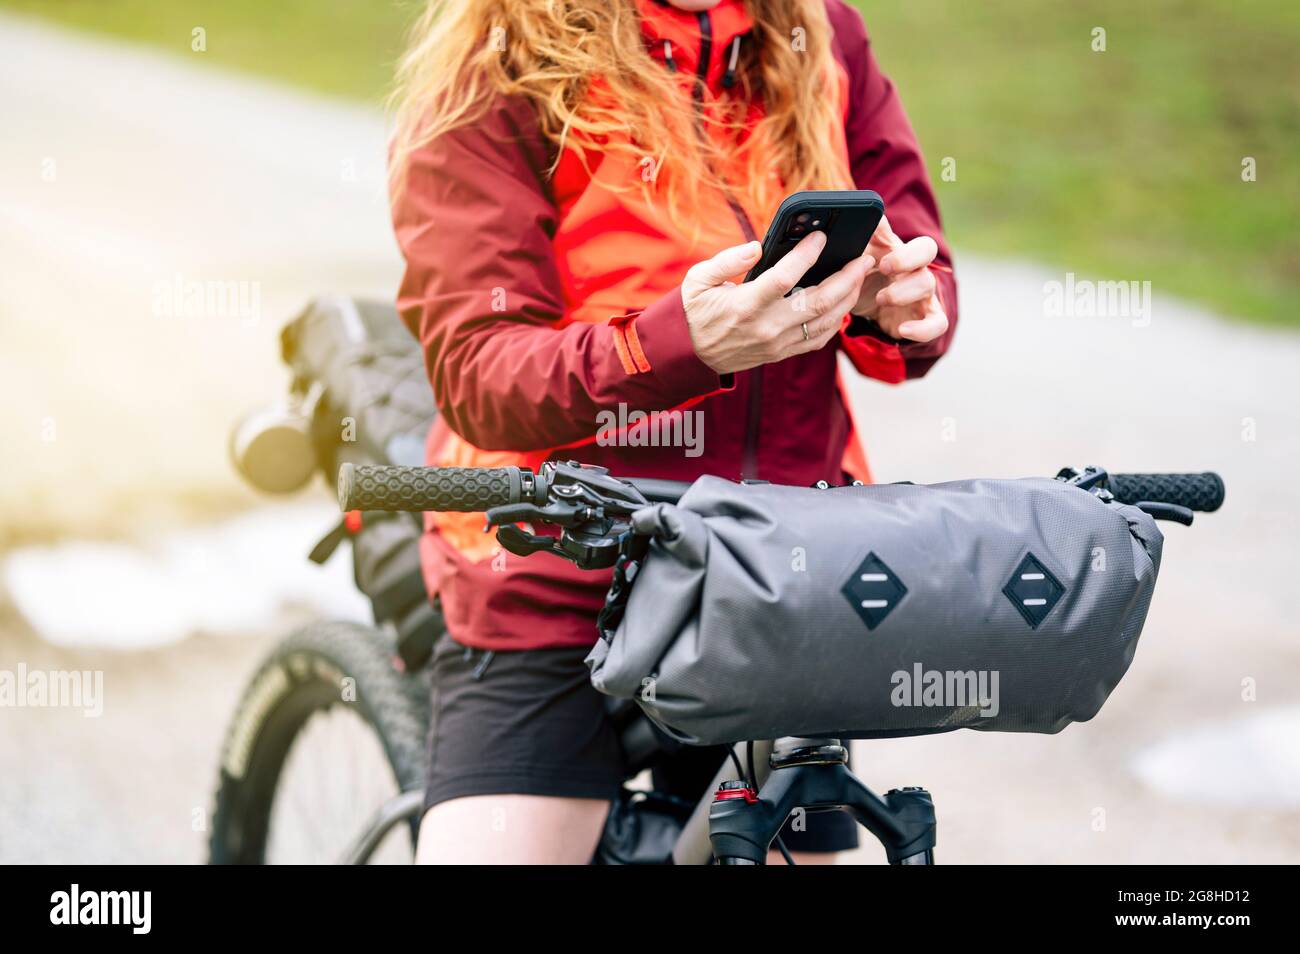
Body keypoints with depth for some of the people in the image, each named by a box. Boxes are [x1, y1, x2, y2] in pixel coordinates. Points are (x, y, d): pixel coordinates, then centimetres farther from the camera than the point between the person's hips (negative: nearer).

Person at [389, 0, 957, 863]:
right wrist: (679, 343, -32)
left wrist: (900, 308, -16)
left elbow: (928, 268, 9)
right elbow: (474, 377, -15)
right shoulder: (493, 79, -7)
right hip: (555, 587, -4)